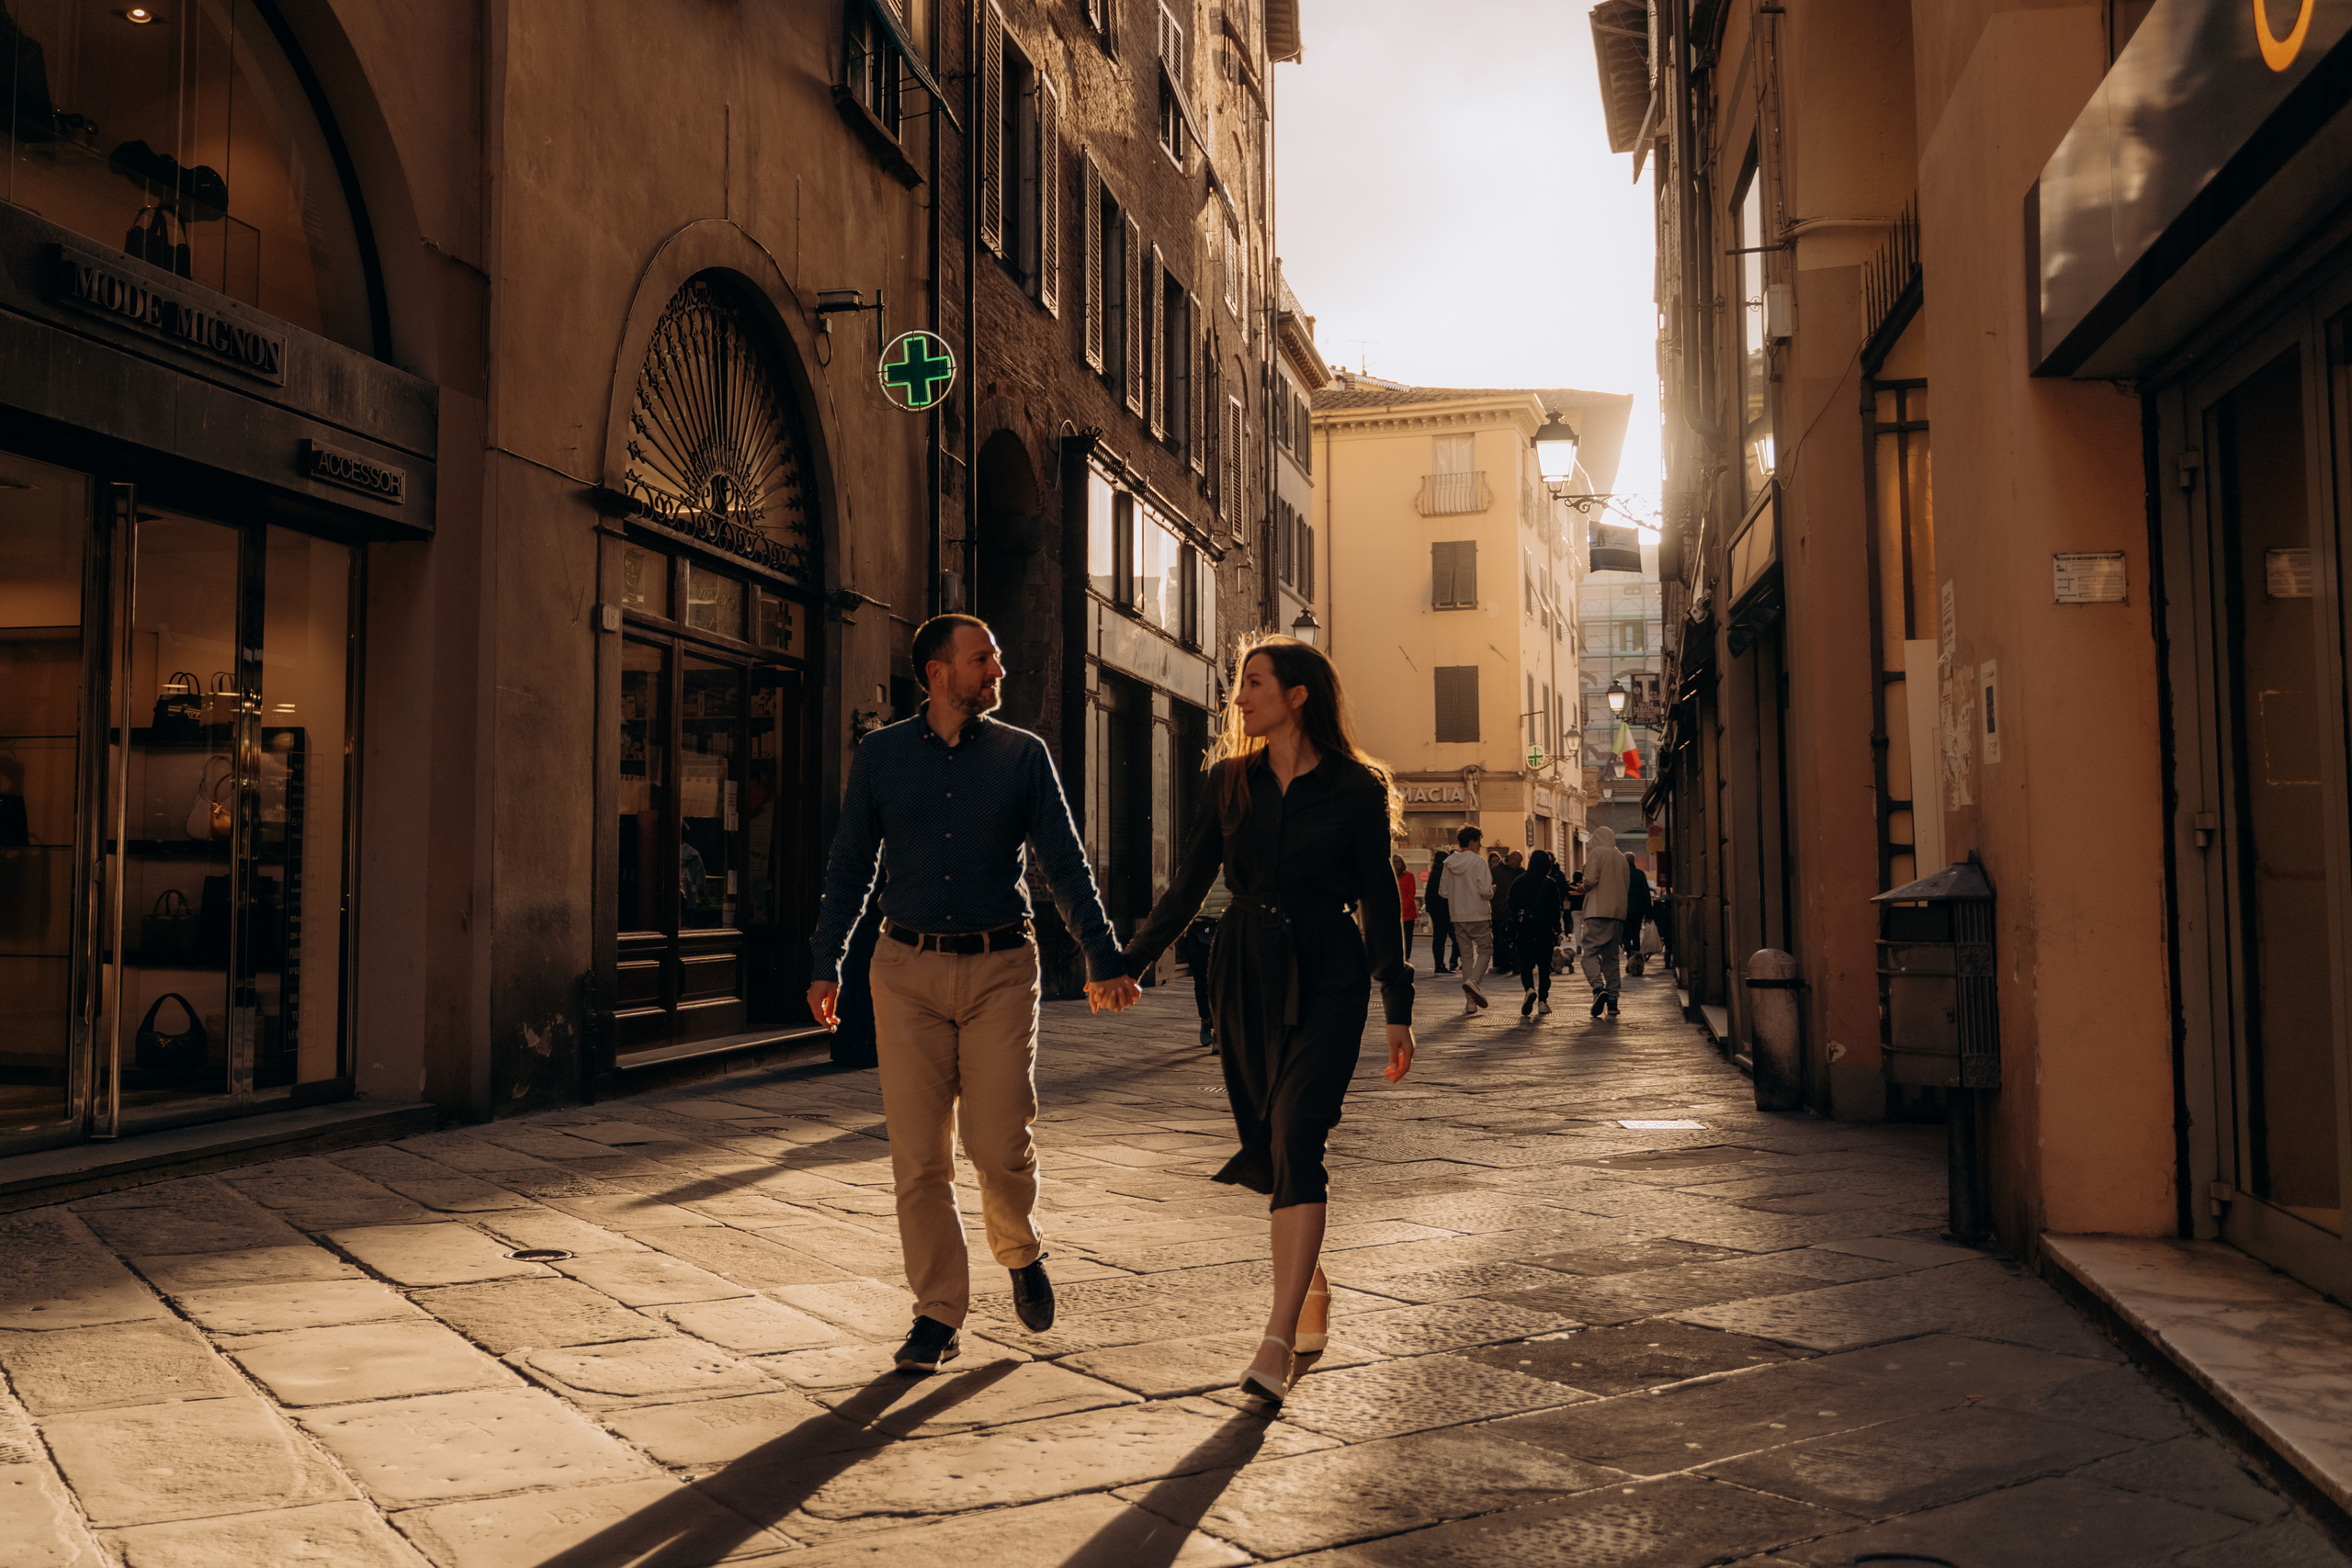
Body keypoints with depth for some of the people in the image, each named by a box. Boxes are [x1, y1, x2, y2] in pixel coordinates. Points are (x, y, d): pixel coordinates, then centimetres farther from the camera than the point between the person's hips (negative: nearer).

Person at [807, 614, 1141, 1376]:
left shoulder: (1023, 755, 4)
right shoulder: (881, 755, 5)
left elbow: (1067, 865, 3)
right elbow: (850, 866, 10)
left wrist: (1104, 961, -3)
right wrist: (826, 964, 5)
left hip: (1001, 969, -1)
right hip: (909, 970, 1)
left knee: (1000, 1143, -6)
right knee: (920, 1155, 1)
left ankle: (1021, 1250, 26)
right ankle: (938, 1315, 13)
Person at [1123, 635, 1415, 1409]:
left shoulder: (1355, 788, -2)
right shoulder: (1229, 782, 7)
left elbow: (1378, 900, 0)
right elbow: (1188, 883, 9)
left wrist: (1398, 1009, -1)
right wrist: (1128, 961, 1)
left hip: (1327, 976, -4)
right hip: (1245, 973, 4)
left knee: (1295, 1137, -18)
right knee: (1272, 1146, 9)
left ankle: (1278, 1341, -21)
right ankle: (1311, 1292, 32)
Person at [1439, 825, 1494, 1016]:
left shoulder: (1449, 863, 5)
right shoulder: (1478, 861, -11)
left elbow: (1444, 892, 7)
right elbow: (1485, 890, -17)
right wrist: (1491, 892, 4)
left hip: (1458, 917, 5)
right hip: (1478, 916, -5)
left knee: (1466, 956, 9)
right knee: (1485, 950, 7)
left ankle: (1470, 1004, 7)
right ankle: (1473, 981, -21)